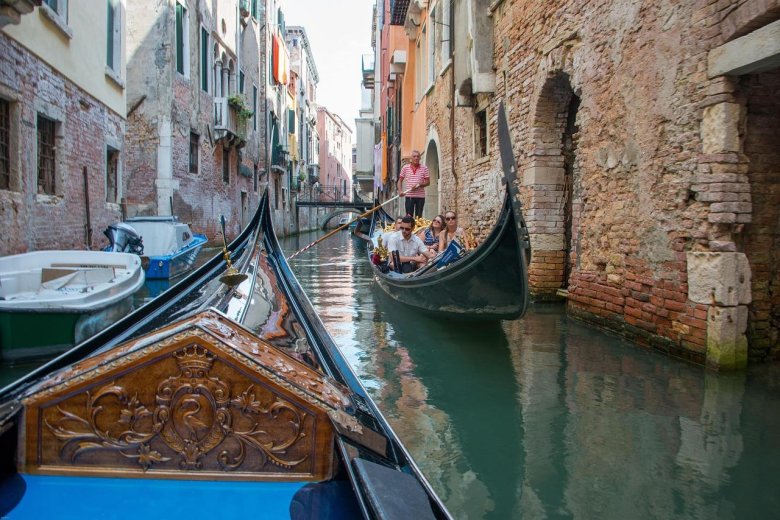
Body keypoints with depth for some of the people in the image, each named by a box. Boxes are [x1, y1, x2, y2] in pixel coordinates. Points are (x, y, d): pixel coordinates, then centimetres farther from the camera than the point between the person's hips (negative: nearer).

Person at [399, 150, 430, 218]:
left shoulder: (424, 168, 2)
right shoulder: (405, 167, 4)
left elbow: (428, 182, 2)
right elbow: (400, 181, 10)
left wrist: (419, 185, -14)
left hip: (420, 196, 0)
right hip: (409, 196, 0)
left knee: (419, 217, 5)